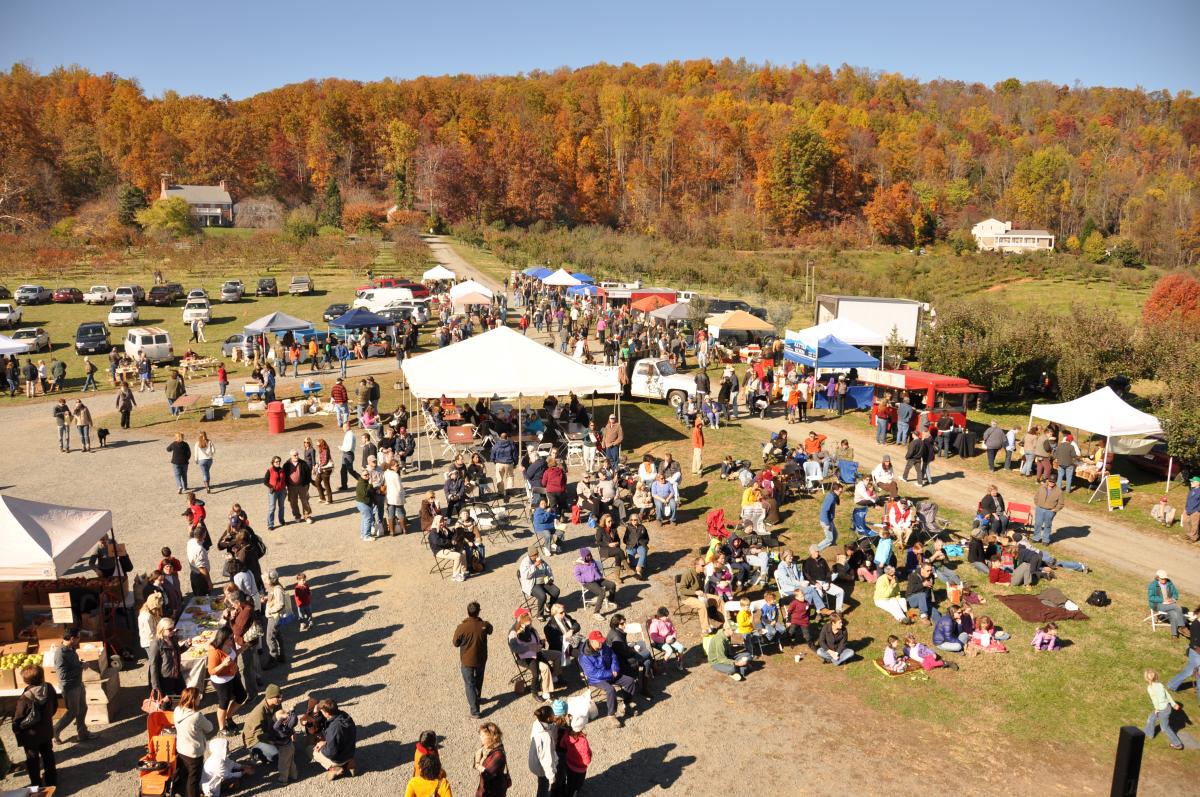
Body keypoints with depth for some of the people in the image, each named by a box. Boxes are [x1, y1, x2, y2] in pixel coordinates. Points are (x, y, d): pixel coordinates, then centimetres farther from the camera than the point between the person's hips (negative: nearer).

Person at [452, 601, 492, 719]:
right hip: (481, 659, 3)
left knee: (469, 684, 13)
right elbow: (490, 631, 5)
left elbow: (456, 643, -10)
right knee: (478, 680, 27)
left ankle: (474, 710, 16)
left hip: (467, 661, -3)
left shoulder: (461, 628, -27)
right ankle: (476, 699, 49)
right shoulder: (485, 625, -21)